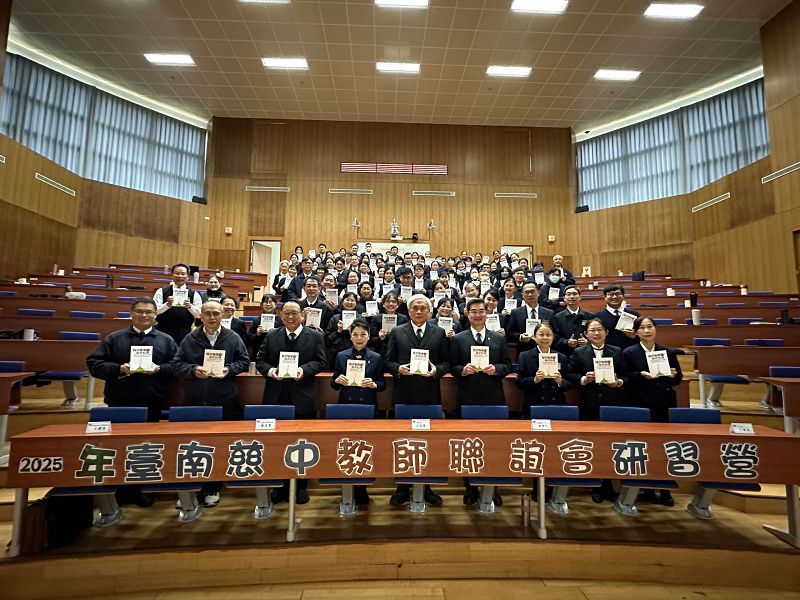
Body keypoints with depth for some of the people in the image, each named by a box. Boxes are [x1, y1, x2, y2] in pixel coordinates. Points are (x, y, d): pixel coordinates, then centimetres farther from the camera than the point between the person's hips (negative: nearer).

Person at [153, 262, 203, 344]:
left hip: (185, 334, 0)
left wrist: (190, 306, -21)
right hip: (163, 332, 0)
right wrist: (167, 305, -21)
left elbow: (200, 315, -4)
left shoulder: (194, 294, 5)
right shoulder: (161, 292, 6)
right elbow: (154, 310, -5)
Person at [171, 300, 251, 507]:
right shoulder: (190, 339, 4)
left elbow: (244, 361, 6)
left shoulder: (233, 338, 2)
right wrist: (193, 370, -14)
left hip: (224, 401, -1)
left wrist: (229, 370, -12)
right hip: (194, 400, 1)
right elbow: (176, 364, 4)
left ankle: (212, 488, 23)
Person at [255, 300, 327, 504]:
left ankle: (301, 486, 25)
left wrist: (304, 370, -19)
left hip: (303, 399, -2)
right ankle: (280, 485, 28)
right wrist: (269, 370, -12)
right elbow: (260, 360, 8)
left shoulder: (315, 337, 1)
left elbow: (320, 362, -3)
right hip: (276, 398, 2)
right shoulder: (271, 336, 8)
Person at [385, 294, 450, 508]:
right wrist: (398, 369, -14)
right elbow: (388, 361, 5)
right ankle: (403, 488, 21)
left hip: (430, 396, 0)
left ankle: (426, 488, 23)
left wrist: (437, 370, -13)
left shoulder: (439, 333, 7)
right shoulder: (397, 332, 6)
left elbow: (446, 362, 6)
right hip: (404, 395, 0)